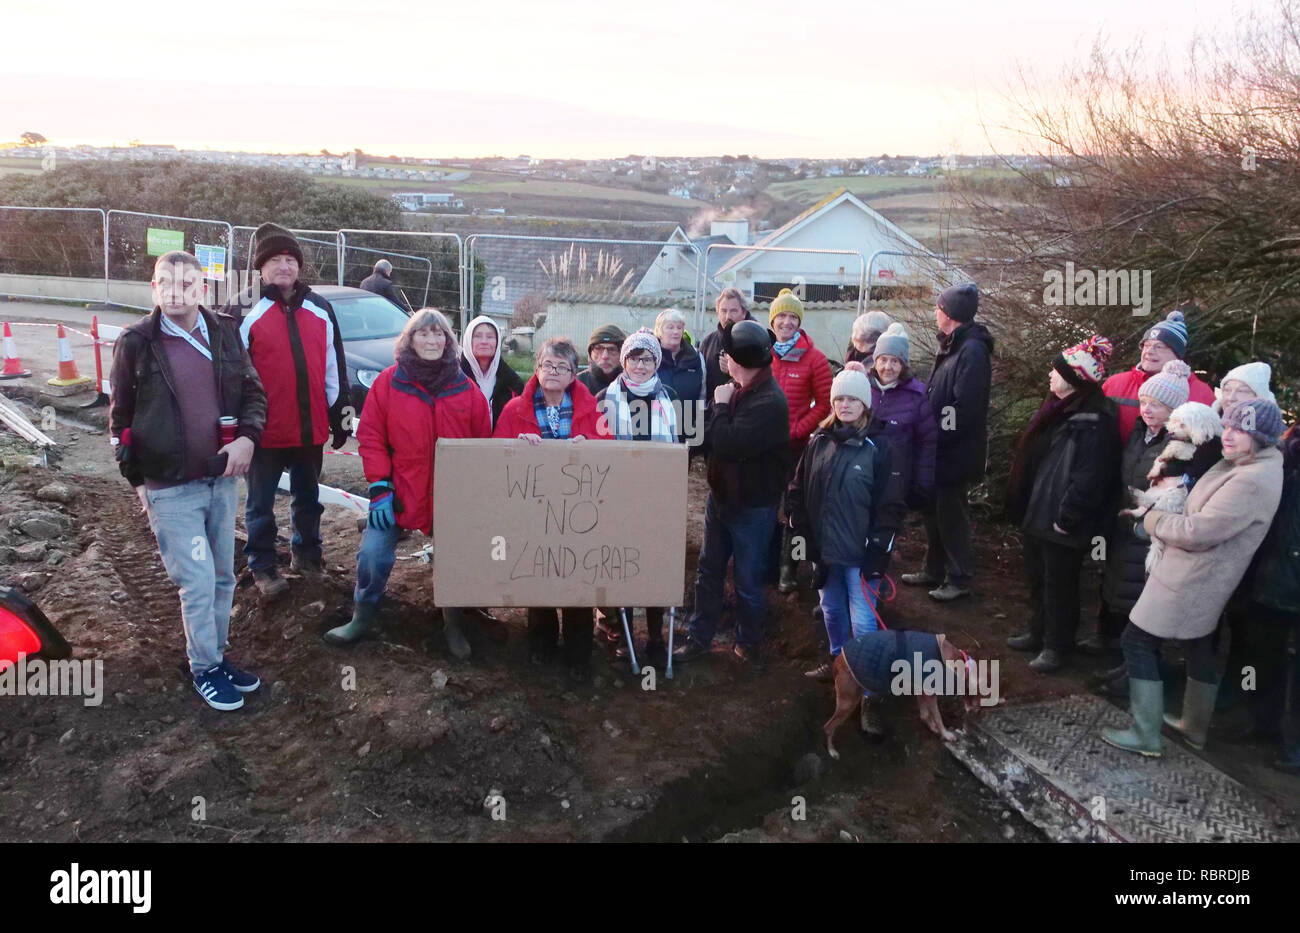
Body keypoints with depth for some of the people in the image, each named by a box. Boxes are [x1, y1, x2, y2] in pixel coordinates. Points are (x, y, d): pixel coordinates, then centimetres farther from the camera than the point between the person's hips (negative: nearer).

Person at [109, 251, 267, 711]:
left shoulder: (225, 332, 4)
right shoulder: (136, 343, -5)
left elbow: (253, 392, 8)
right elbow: (121, 418, 2)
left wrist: (247, 437, -10)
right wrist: (138, 479, 0)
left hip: (222, 479, 4)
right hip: (169, 487, -4)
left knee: (223, 577, 12)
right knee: (198, 581, -4)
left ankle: (218, 654, 30)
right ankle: (204, 669, 15)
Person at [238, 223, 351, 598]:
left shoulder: (320, 310, 6)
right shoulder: (248, 313, -7)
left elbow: (334, 367, 10)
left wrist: (337, 417, 10)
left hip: (311, 427, 4)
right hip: (266, 429, -4)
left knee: (308, 497, 18)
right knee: (261, 503, 9)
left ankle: (307, 555, 35)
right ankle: (262, 567, 22)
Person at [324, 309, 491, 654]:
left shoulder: (466, 388, 2)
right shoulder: (389, 381, -2)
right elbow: (370, 437, -3)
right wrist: (379, 488, -10)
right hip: (400, 492, -1)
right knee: (373, 554, -4)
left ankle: (454, 624, 29)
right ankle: (362, 619, 21)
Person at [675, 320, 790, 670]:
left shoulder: (770, 403, -24)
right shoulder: (739, 389, 2)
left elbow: (727, 444, -30)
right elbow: (710, 435, 8)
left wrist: (721, 406, -17)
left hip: (753, 506, -8)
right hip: (721, 495, 8)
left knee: (748, 582, 8)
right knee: (708, 571, 16)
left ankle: (748, 643, 28)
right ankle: (700, 638, 29)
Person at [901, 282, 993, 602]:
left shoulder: (972, 350, -20)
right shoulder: (952, 346, 12)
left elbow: (965, 409, -26)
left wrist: (932, 433, -19)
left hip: (955, 454, -9)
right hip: (939, 450, 9)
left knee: (951, 515, 2)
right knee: (934, 512, 18)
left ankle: (959, 579, 16)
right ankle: (934, 571, 32)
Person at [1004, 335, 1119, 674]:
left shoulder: (1094, 421, -20)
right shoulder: (1058, 408, 11)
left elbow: (1089, 477, -23)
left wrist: (1067, 517, -20)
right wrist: (1026, 506, 15)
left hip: (1059, 522, -9)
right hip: (1037, 513, 9)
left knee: (1058, 585, 4)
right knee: (1037, 577, 21)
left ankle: (1056, 645, 19)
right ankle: (1038, 632, 36)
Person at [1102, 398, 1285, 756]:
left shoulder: (1250, 483, -27)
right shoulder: (1239, 465, 5)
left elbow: (1198, 532, -28)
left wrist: (1155, 520, -11)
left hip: (1188, 581, -10)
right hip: (1205, 580, 10)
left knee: (1139, 642, -3)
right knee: (1200, 648, 21)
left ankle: (1145, 735, 4)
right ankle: (1195, 727, 37)